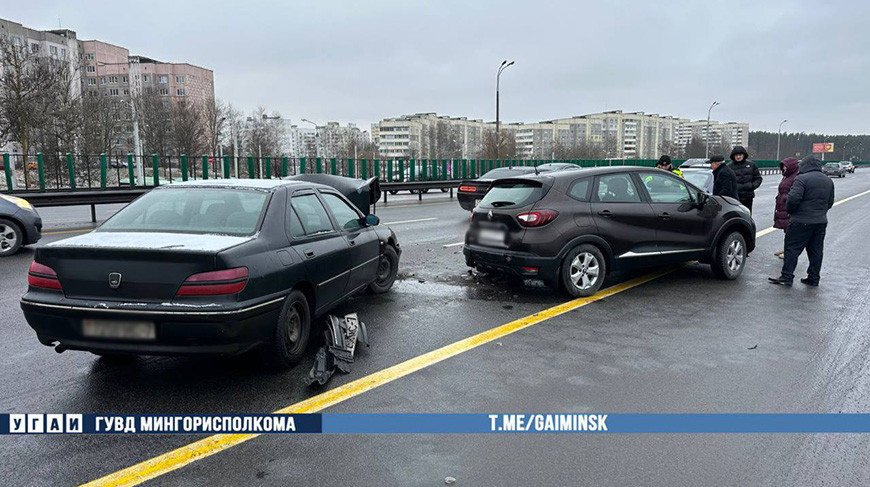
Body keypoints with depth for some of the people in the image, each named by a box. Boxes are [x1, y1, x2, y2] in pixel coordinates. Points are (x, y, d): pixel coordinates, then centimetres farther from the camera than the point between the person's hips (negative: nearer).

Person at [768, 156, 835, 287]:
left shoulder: (802, 179, -13)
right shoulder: (828, 181, 13)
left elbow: (793, 199, -22)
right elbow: (830, 202, 18)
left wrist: (789, 210, -5)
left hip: (801, 221, -7)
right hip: (821, 221, 7)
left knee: (792, 248, -2)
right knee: (816, 250, 12)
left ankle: (786, 277, -3)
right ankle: (814, 278, 17)